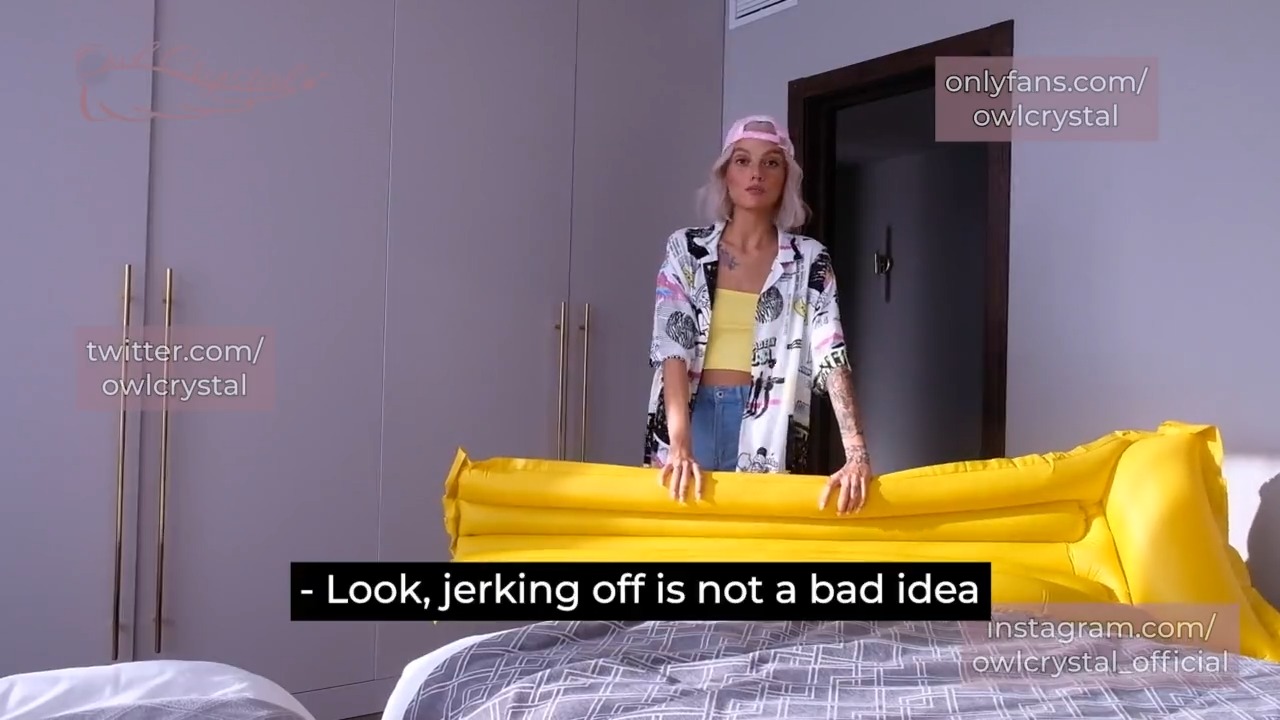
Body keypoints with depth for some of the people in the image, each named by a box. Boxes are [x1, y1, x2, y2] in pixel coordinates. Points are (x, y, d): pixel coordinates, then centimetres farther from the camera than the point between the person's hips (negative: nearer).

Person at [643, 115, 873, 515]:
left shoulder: (809, 260, 2)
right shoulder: (686, 249, 2)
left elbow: (831, 354, -7)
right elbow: (670, 345, -8)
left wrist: (857, 455, -20)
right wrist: (679, 448, -21)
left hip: (767, 424, 0)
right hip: (694, 415, 0)